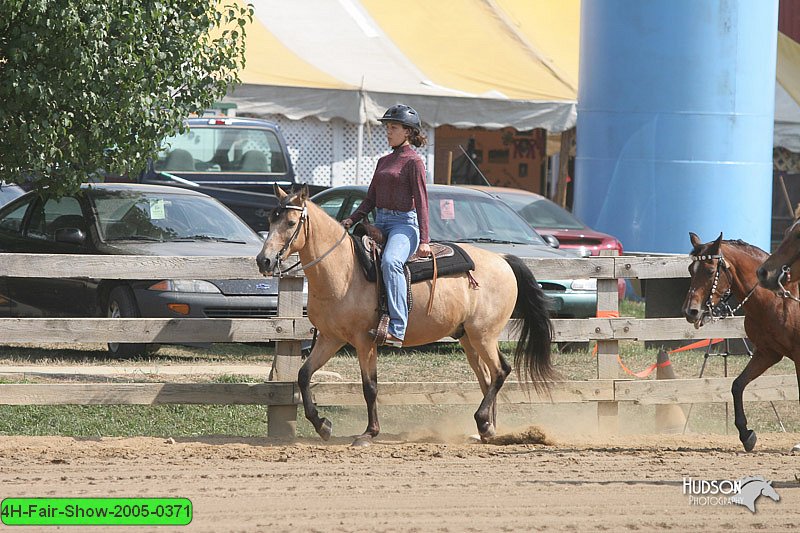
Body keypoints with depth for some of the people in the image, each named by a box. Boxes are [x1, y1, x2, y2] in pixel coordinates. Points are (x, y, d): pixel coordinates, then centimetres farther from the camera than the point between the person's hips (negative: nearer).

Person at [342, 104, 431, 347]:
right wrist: (351, 220, 5)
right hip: (380, 222, 9)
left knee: (390, 262, -35)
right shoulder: (384, 161, 19)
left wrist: (424, 240, -15)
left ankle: (398, 328, -42)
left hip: (404, 223, -9)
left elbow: (421, 201, -9)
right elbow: (371, 199, 21)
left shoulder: (413, 161, -3)